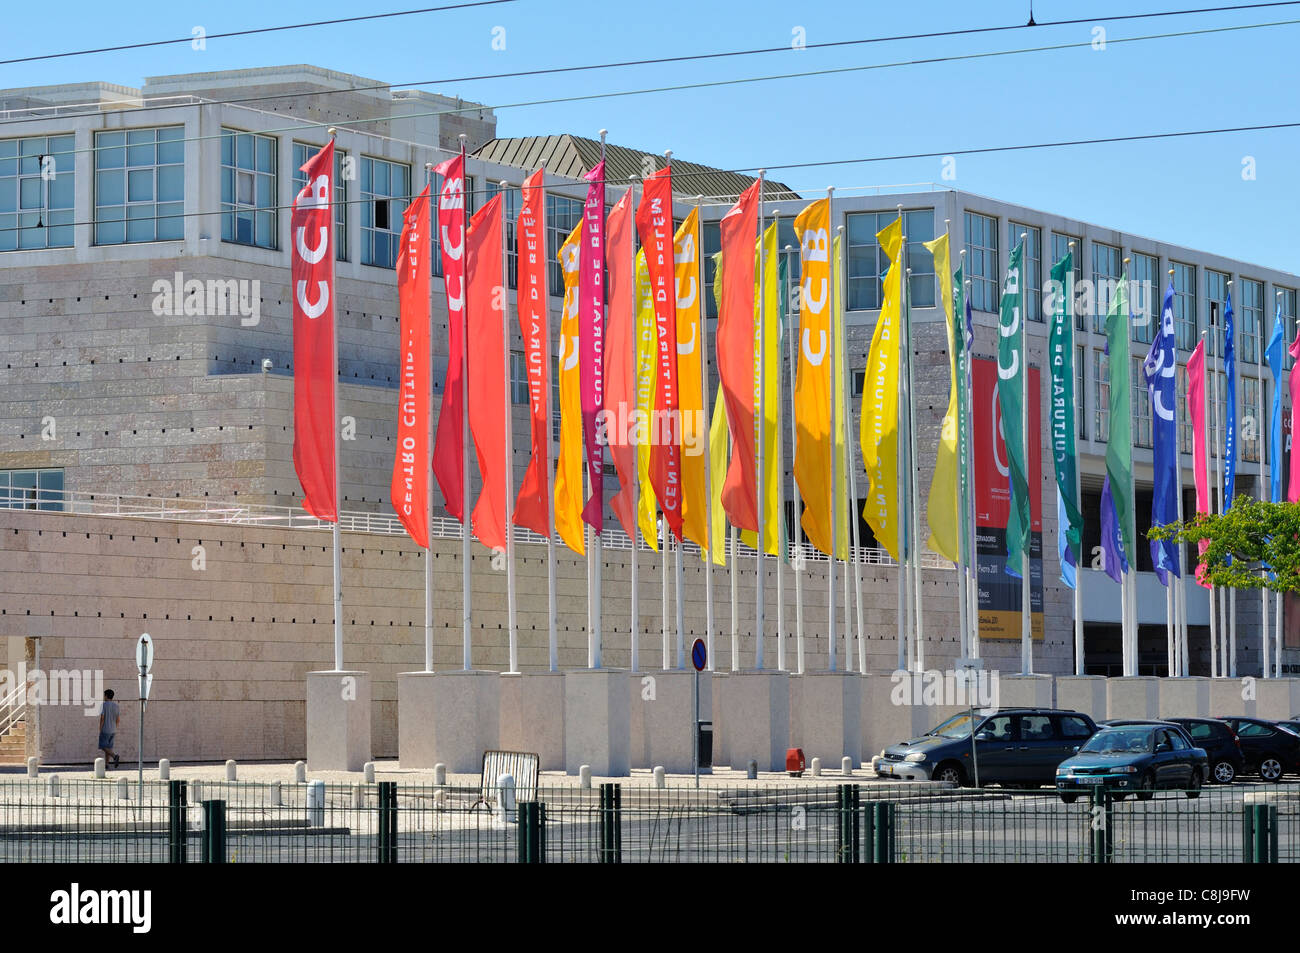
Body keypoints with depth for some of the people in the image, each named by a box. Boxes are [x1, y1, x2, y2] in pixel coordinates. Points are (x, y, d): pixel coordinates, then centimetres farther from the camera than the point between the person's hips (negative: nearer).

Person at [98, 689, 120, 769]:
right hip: (113, 730, 6)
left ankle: (115, 756, -23)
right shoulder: (115, 705, 7)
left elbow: (102, 718, -16)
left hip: (105, 729, -6)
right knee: (108, 746, 12)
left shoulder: (104, 705, -12)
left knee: (103, 747, -3)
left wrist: (100, 730, -12)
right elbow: (117, 719, 10)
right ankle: (106, 763, 9)